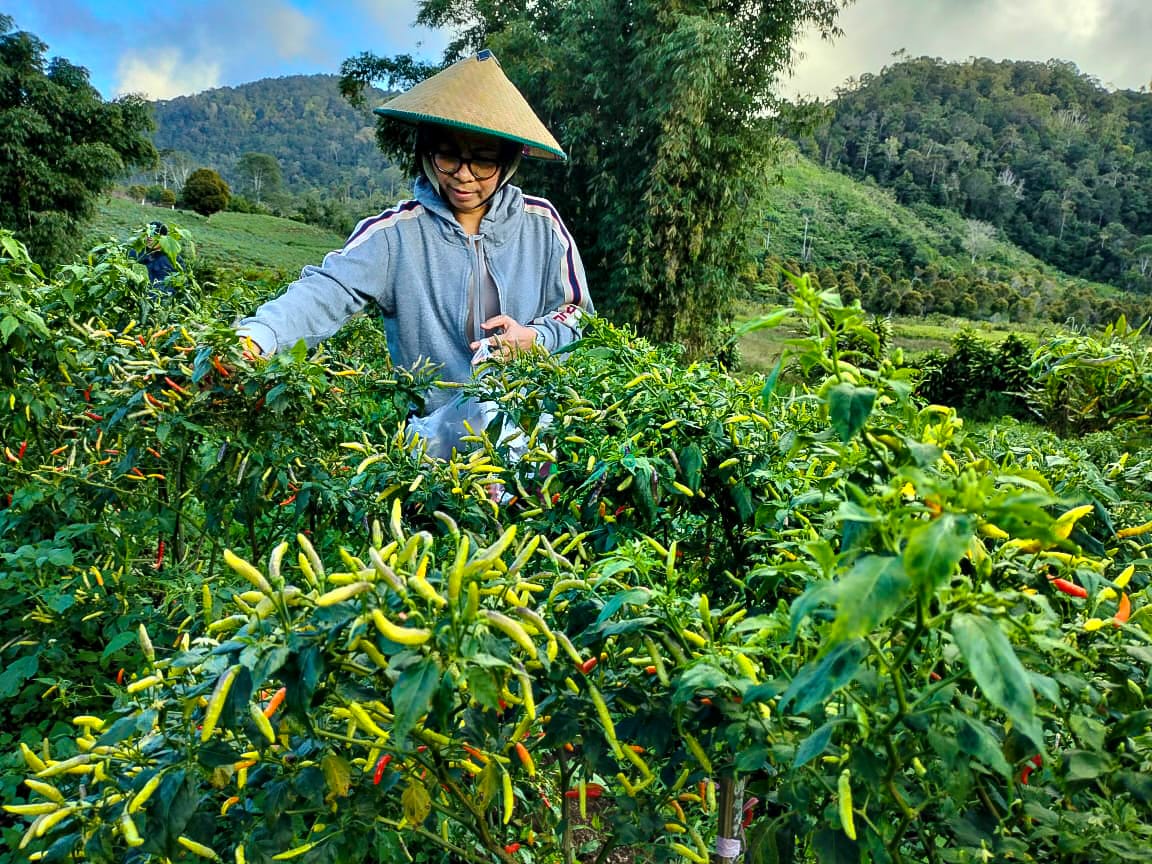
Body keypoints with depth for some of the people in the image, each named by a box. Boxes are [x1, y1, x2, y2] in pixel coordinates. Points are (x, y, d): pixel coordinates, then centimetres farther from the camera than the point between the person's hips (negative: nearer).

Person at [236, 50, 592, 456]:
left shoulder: (540, 224, 0)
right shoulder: (396, 231, -6)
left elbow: (576, 311, 11)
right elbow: (327, 291, -20)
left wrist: (536, 338, -11)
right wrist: (256, 336, -39)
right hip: (433, 430, 0)